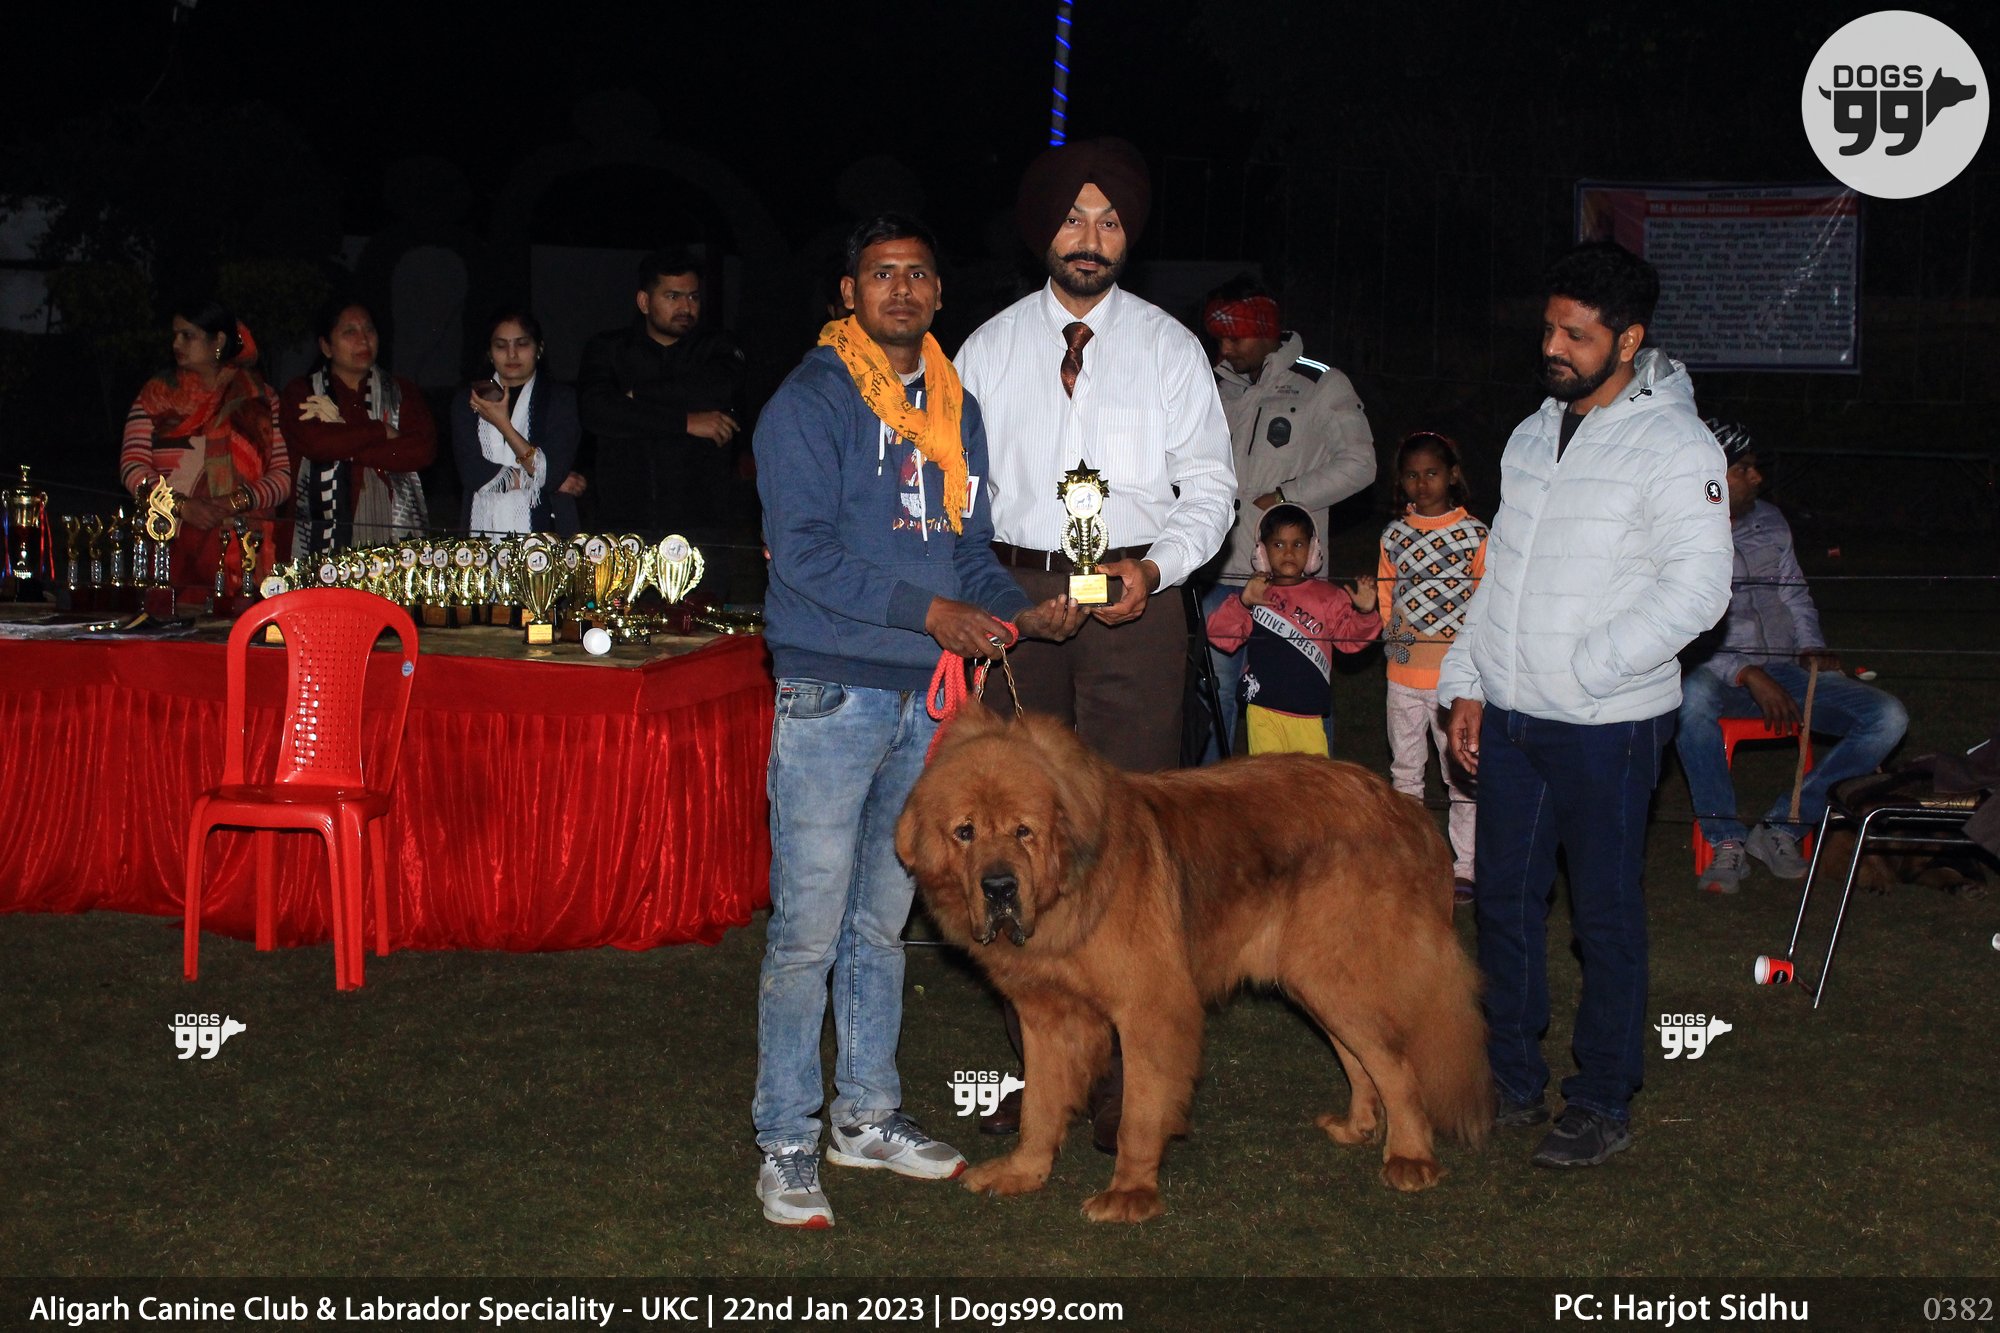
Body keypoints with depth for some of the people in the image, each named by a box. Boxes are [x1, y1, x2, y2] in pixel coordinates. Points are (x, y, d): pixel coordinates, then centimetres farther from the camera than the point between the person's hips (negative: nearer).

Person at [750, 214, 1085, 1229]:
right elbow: (804, 550, -16)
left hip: (925, 697, 7)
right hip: (830, 696, -6)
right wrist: (928, 610, -20)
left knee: (883, 923, 15)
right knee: (808, 932, -4)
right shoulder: (810, 402, -7)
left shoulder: (957, 409, 14)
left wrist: (1023, 610, -1)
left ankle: (867, 1116, 27)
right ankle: (787, 1144, 6)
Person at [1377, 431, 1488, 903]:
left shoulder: (1474, 534, -3)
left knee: (1461, 773, 1)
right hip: (1404, 671, 4)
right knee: (1405, 771, 13)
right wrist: (1391, 632, -7)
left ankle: (1462, 867, 9)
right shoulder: (1394, 535, 9)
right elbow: (1383, 598, 13)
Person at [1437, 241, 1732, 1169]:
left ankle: (1603, 1107, 14)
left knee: (1605, 916, 3)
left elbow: (1698, 589, -18)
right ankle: (1512, 1082, 26)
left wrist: (1582, 669, -19)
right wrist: (1467, 684, 13)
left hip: (1606, 726, -7)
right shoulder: (1535, 434, 12)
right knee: (1504, 900, 13)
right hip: (1509, 718, 7)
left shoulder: (1674, 447, -11)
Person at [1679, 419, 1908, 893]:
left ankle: (1782, 824, -13)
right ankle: (1726, 841, -26)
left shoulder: (1769, 521, 13)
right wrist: (1747, 674, -21)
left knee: (1889, 717, -18)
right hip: (1720, 675, -5)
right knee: (1692, 697, -43)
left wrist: (1811, 646, 3)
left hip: (1785, 671, 5)